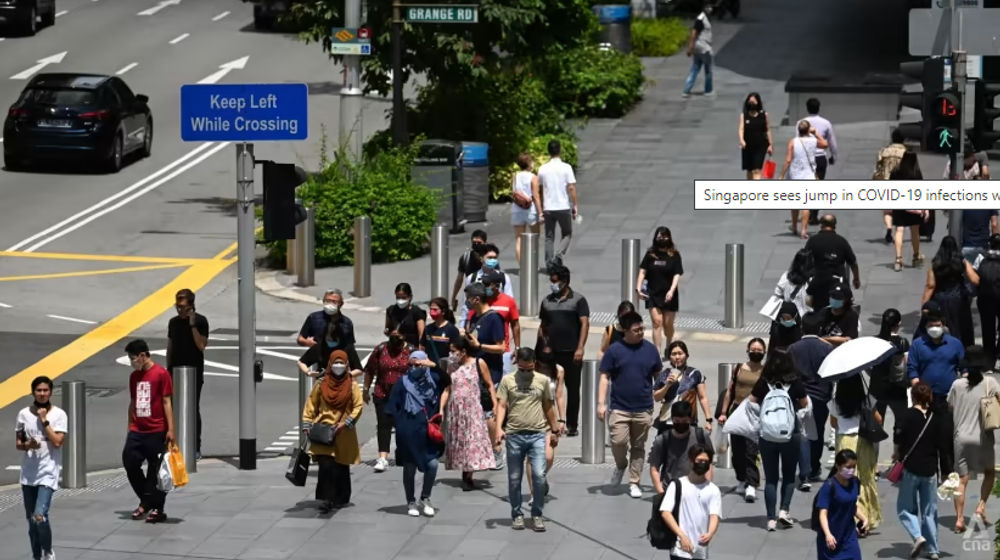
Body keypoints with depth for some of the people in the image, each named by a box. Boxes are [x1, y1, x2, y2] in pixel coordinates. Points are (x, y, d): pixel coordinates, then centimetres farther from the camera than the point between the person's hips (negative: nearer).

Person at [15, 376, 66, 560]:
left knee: (40, 516, -19)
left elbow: (57, 442, -14)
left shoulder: (59, 414, -5)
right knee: (31, 519, 11)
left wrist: (44, 420, -13)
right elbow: (17, 443, 11)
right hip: (28, 474, 5)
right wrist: (26, 445, -11)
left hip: (48, 473, -5)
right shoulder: (24, 414, 5)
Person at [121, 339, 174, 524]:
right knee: (129, 463, 1)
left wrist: (170, 429, -12)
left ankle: (157, 508, 10)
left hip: (156, 432, -6)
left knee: (156, 470, 0)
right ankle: (146, 502, 18)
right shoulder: (134, 376, 12)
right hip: (137, 432, 6)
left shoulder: (161, 374, -8)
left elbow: (167, 402, -9)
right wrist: (130, 428, 17)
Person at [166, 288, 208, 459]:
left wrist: (192, 325, -19)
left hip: (194, 372, -5)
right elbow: (170, 347, 15)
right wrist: (168, 370, 12)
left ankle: (196, 448, 2)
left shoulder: (200, 321, -6)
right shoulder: (174, 322, 9)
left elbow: (201, 345, -15)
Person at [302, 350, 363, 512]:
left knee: (341, 467, 9)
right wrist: (307, 424, 0)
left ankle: (341, 498, 25)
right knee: (326, 464, -16)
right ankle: (325, 499, -16)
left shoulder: (352, 386, 3)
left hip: (344, 434, 1)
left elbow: (358, 406, -2)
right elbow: (311, 405, 10)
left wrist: (345, 423, -13)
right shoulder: (321, 385, 5)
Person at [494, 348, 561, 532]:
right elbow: (501, 405, -1)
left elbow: (548, 407, 15)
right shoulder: (507, 380, 3)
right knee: (514, 478, 6)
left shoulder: (542, 380, 7)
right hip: (514, 435, 0)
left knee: (539, 475, -9)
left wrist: (554, 430, 17)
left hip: (537, 434, 0)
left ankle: (537, 515, 2)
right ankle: (517, 515, 18)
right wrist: (499, 427, -15)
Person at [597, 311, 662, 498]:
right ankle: (621, 466, 18)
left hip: (643, 410, 2)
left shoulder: (650, 349, 5)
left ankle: (634, 483, 17)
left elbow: (658, 376, 14)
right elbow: (605, 377, 0)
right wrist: (601, 403, -8)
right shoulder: (615, 350, -2)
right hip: (619, 409, -2)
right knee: (618, 442, -13)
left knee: (638, 447, 8)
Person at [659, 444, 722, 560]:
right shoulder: (677, 485, 0)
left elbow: (714, 516, -5)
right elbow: (666, 513, -6)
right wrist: (682, 536, -18)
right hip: (680, 549, -3)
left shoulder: (713, 490, 6)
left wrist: (710, 534, -28)